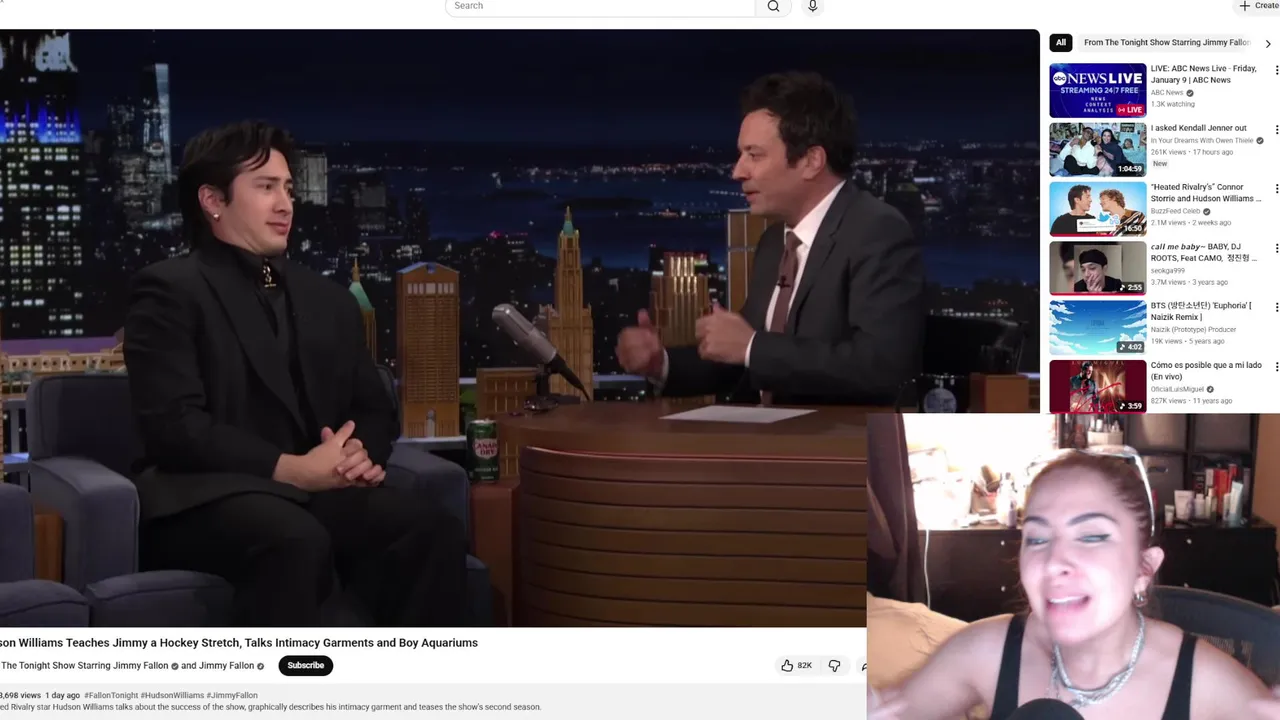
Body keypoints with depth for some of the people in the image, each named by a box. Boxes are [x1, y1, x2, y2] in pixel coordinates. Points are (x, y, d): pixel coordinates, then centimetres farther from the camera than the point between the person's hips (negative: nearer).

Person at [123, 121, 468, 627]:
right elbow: (173, 426, -11)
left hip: (318, 492, 6)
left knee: (431, 530, -24)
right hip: (206, 496, -6)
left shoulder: (328, 299, 23)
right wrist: (290, 469, -18)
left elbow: (374, 409, 21)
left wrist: (362, 453, -4)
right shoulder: (170, 291, 1)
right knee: (296, 541, -38)